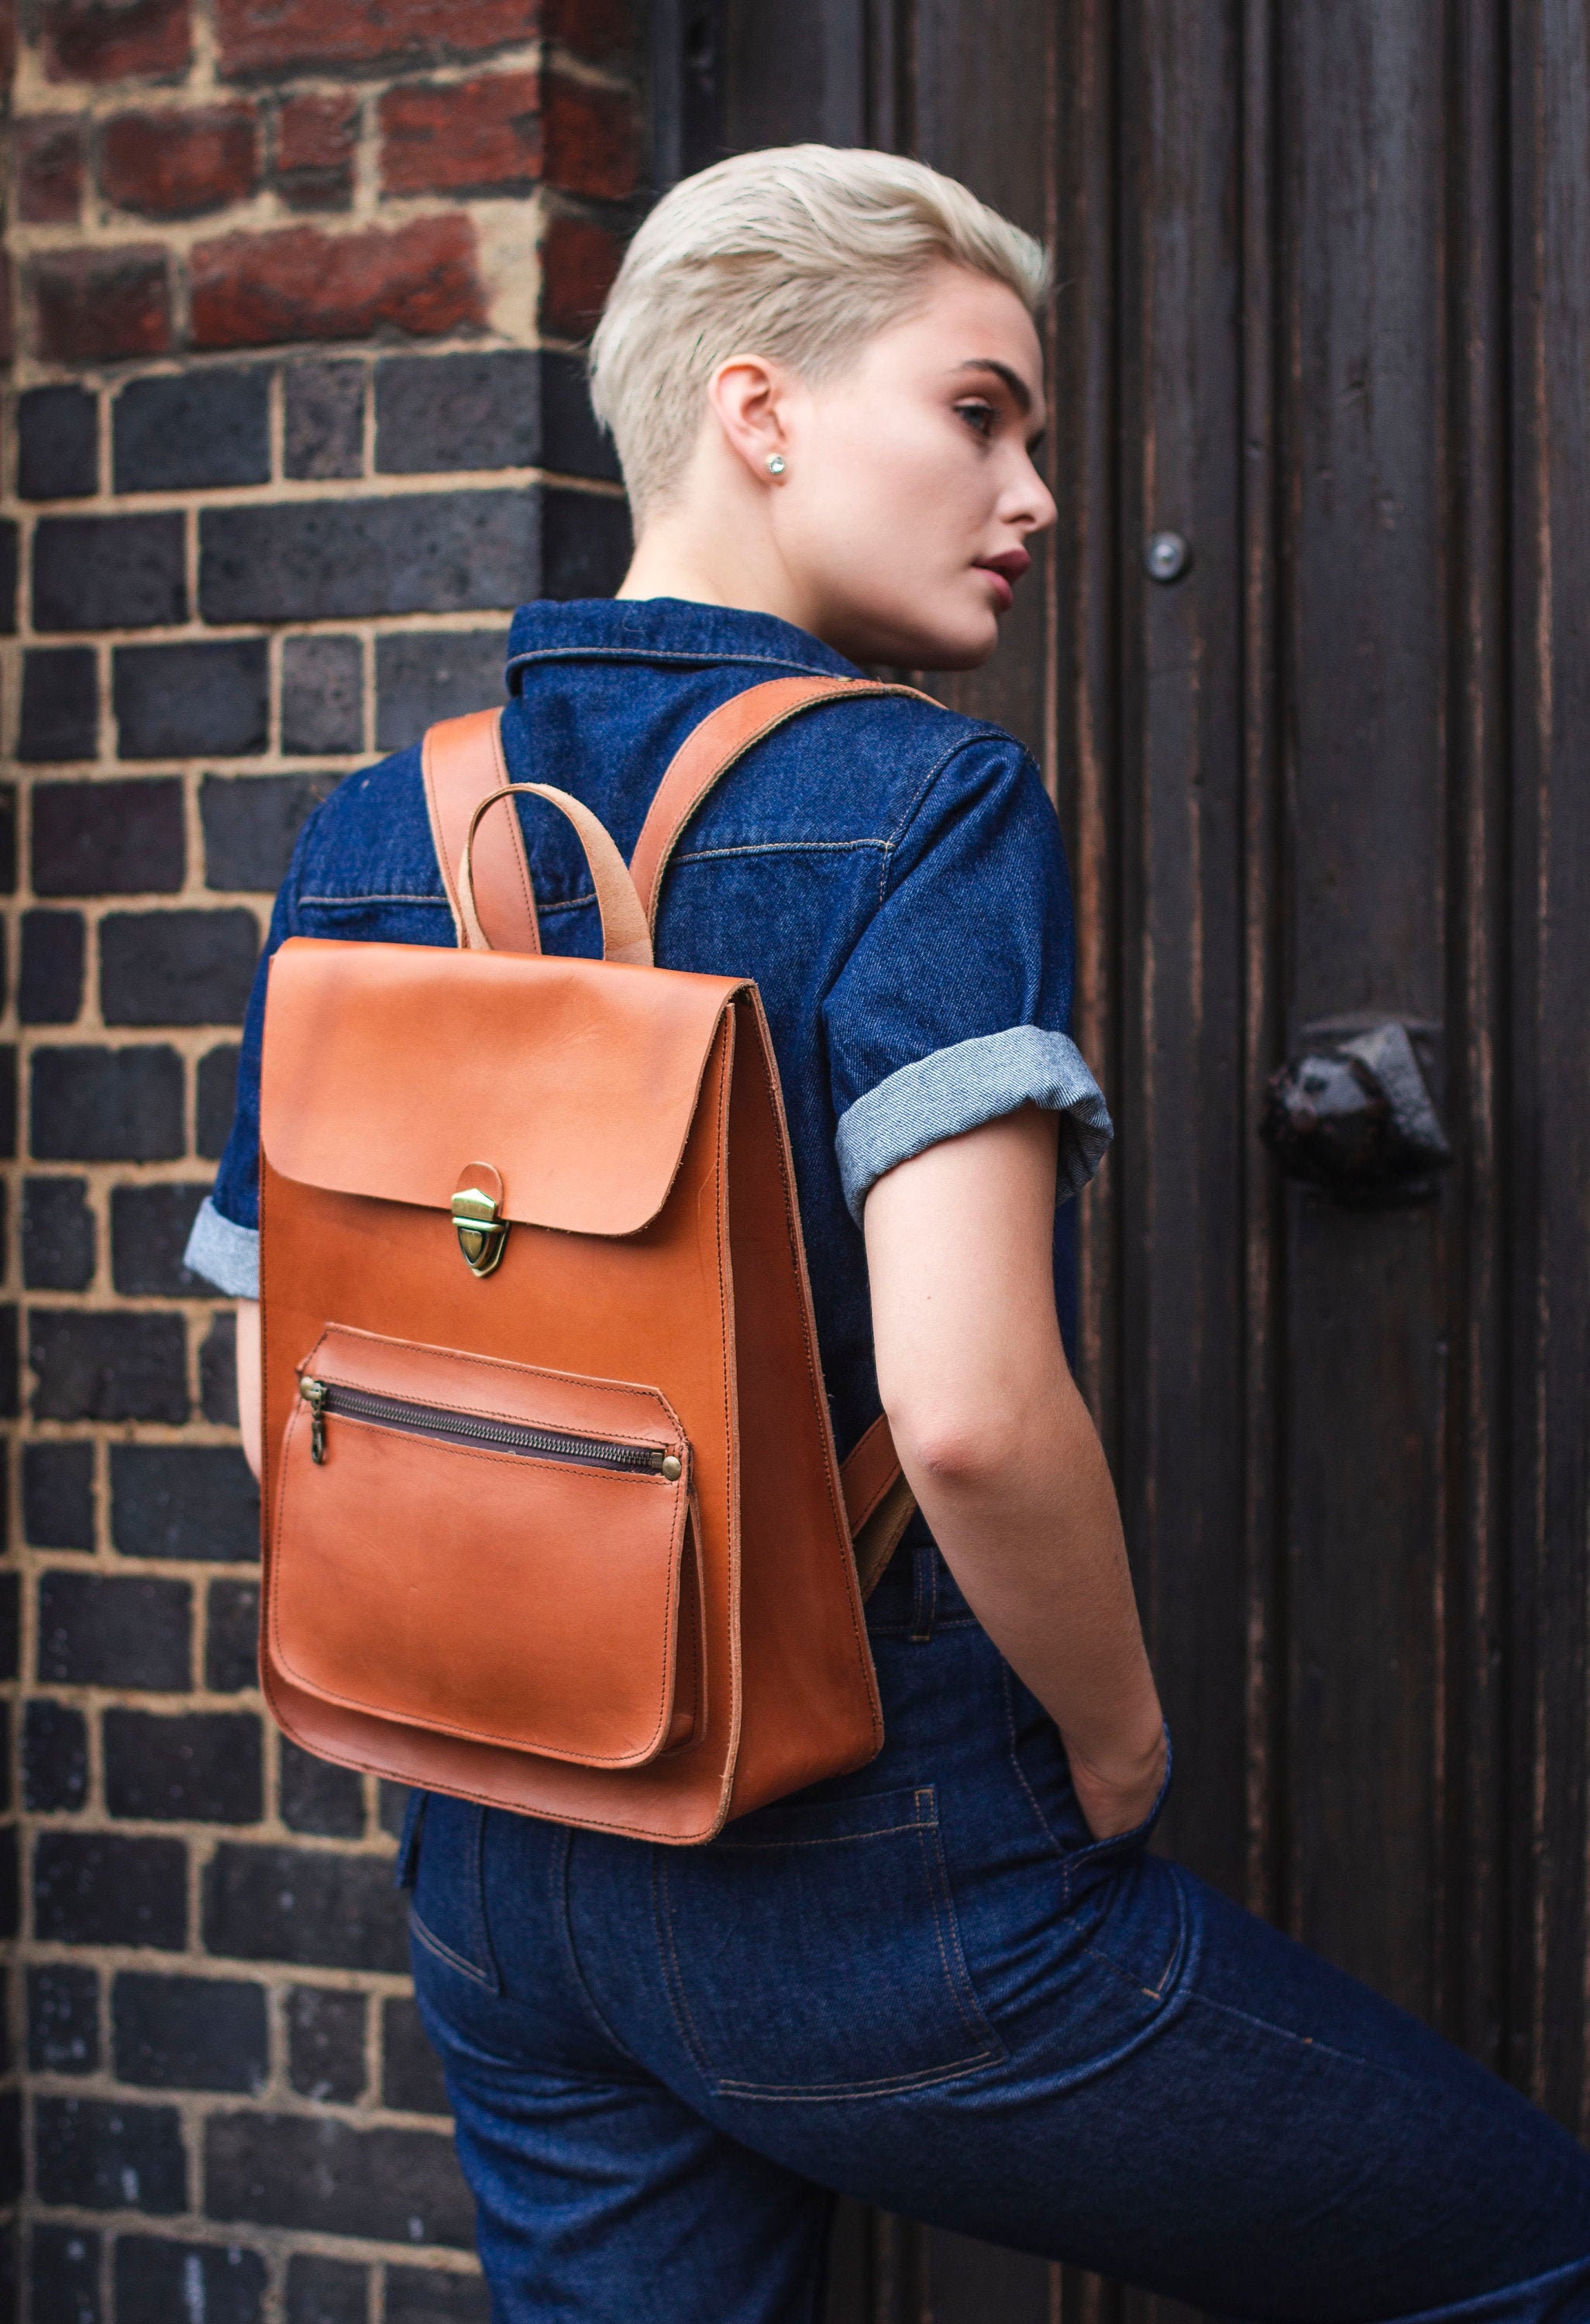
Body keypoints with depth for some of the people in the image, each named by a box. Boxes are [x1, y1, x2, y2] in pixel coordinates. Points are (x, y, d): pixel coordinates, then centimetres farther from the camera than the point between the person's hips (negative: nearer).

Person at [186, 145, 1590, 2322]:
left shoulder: (371, 840, 3)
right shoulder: (922, 799, -16)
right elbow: (969, 1404, -27)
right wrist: (1118, 1742, -9)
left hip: (498, 1874, 7)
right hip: (875, 1891, -6)